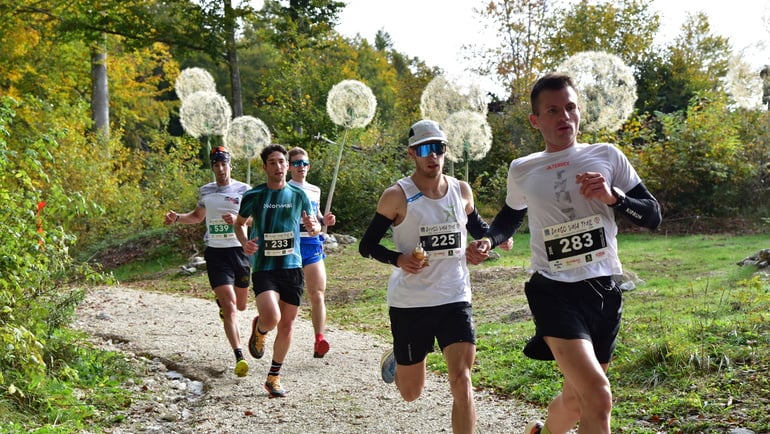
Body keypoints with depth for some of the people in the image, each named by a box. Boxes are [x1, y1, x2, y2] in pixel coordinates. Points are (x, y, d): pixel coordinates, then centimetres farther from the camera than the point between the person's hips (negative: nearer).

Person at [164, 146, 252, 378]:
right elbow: (198, 216, 25)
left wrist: (237, 219, -23)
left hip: (239, 250, 0)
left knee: (241, 305, 15)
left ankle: (222, 301, 52)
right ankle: (239, 358, -14)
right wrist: (177, 217, 9)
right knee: (229, 308, -12)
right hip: (215, 253, 0)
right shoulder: (205, 191, 9)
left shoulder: (243, 189, 1)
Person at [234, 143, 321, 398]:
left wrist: (313, 227, -11)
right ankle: (259, 328, 15)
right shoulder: (253, 196, -1)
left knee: (287, 325, 7)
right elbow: (239, 224, 14)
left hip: (292, 266, 3)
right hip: (264, 268, -3)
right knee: (271, 318, -23)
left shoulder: (298, 195, 5)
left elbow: (314, 228, 14)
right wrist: (244, 242, -7)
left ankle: (274, 377, 25)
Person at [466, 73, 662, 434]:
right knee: (597, 395, -23)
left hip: (604, 291, 3)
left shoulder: (607, 156, 5)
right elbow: (511, 215, 26)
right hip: (554, 292, -2)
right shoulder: (522, 170, 6)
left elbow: (652, 215, 5)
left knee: (577, 399, 14)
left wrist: (614, 197, -12)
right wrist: (488, 241, 6)